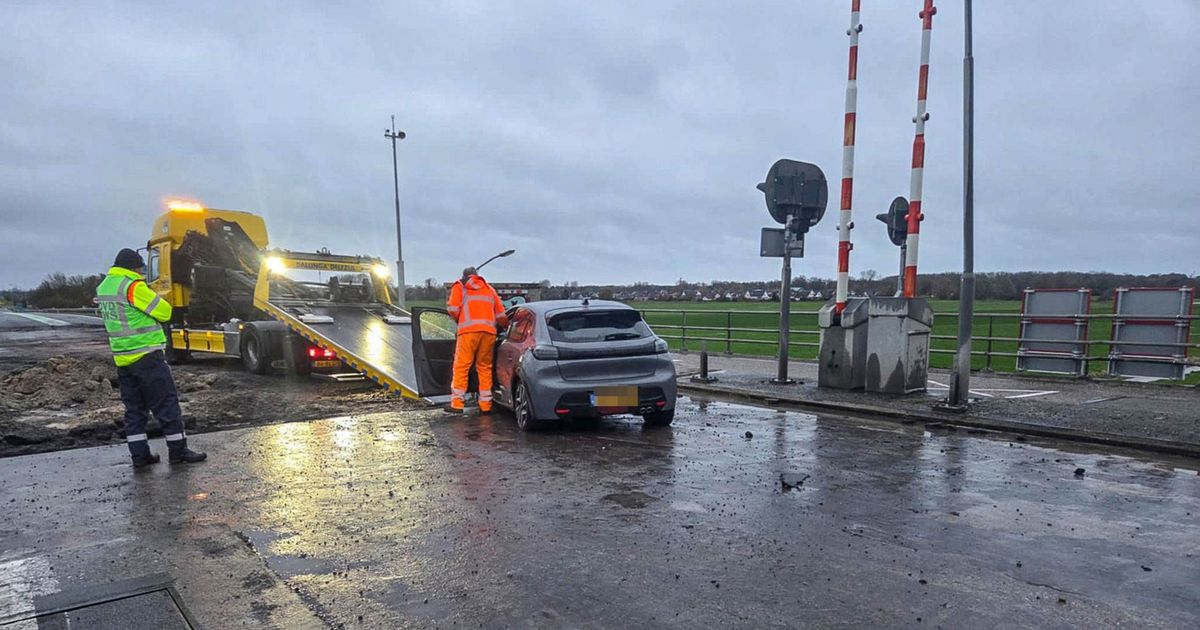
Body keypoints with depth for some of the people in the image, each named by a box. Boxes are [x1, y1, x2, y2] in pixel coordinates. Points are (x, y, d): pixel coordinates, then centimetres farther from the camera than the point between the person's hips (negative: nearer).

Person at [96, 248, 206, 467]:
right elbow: (164, 312, -11)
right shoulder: (133, 287, -15)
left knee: (134, 407, 12)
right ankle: (178, 450, 4)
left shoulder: (103, 287, 12)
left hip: (122, 357, 9)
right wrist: (153, 296, 7)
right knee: (166, 402, -1)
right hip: (146, 356, -8)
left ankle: (139, 454, 13)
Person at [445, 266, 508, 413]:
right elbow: (501, 315, 22)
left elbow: (453, 310, 3)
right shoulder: (489, 288, 26)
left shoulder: (459, 287, 16)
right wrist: (506, 326, 38)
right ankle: (486, 404, 8)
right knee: (485, 367, 9)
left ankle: (457, 403, -4)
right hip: (489, 331, 3)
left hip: (469, 330, -3)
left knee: (461, 366, -1)